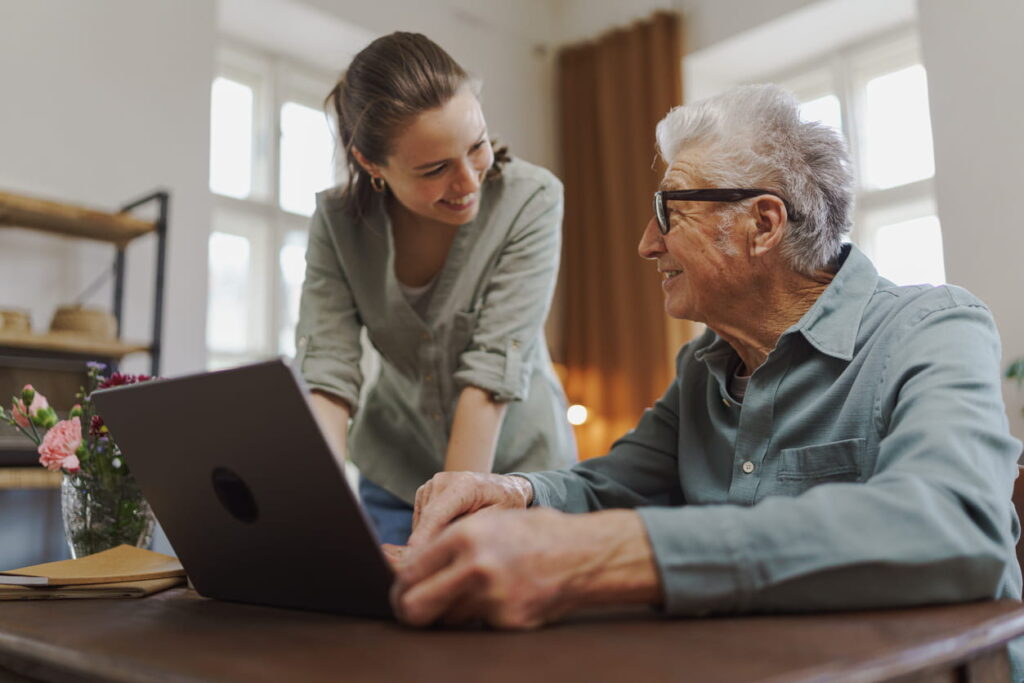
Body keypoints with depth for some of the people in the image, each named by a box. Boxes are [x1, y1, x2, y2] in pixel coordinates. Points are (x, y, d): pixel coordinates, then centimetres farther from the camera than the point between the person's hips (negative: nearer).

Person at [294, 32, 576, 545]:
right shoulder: (337, 219, -13)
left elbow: (492, 372, -26)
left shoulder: (530, 201, -22)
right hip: (396, 476, 2)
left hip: (514, 467, -2)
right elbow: (325, 373, -19)